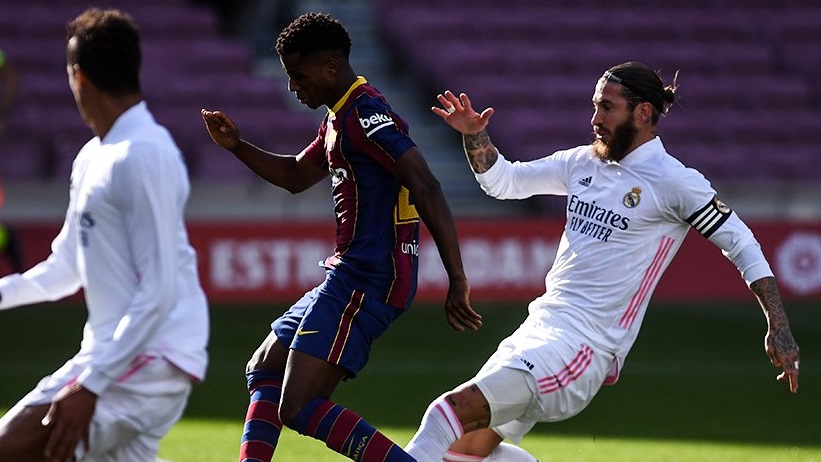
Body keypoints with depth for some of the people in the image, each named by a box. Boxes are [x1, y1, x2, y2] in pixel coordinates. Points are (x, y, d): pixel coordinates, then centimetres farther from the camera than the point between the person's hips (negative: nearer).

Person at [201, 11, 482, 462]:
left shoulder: (365, 115, -16)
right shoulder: (338, 118, 17)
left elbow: (427, 191, -24)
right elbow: (296, 176, 34)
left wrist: (457, 281, -29)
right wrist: (236, 146, 19)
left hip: (365, 284, -11)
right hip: (347, 275, 11)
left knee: (298, 409, -17)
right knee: (264, 368, 23)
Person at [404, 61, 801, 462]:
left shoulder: (675, 182, -8)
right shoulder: (584, 163, 12)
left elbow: (741, 243, -4)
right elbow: (502, 181, 19)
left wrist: (778, 328, -10)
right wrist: (474, 135, 0)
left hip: (585, 345, -8)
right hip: (539, 325, 8)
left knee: (456, 410, -23)